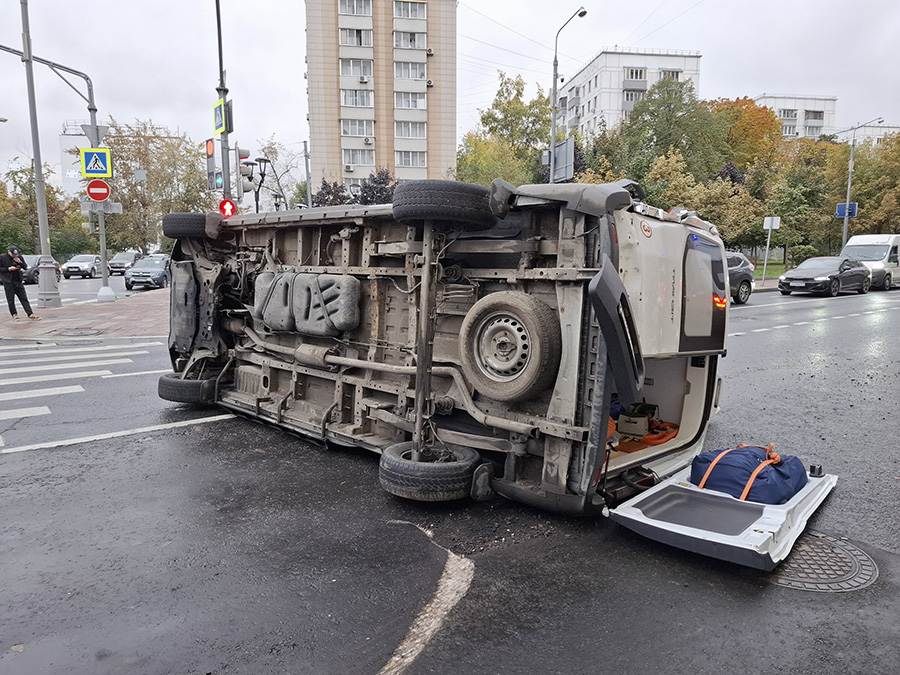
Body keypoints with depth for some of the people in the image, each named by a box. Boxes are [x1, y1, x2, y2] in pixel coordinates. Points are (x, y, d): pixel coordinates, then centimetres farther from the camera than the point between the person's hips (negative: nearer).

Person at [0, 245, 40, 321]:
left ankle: (31, 315, -4)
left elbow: (25, 267, 6)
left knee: (24, 298, 0)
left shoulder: (19, 257, 5)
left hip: (18, 281, 2)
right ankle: (14, 315, 12)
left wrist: (20, 262, -12)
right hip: (8, 281, -2)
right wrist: (9, 269, -15)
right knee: (11, 299, 3)